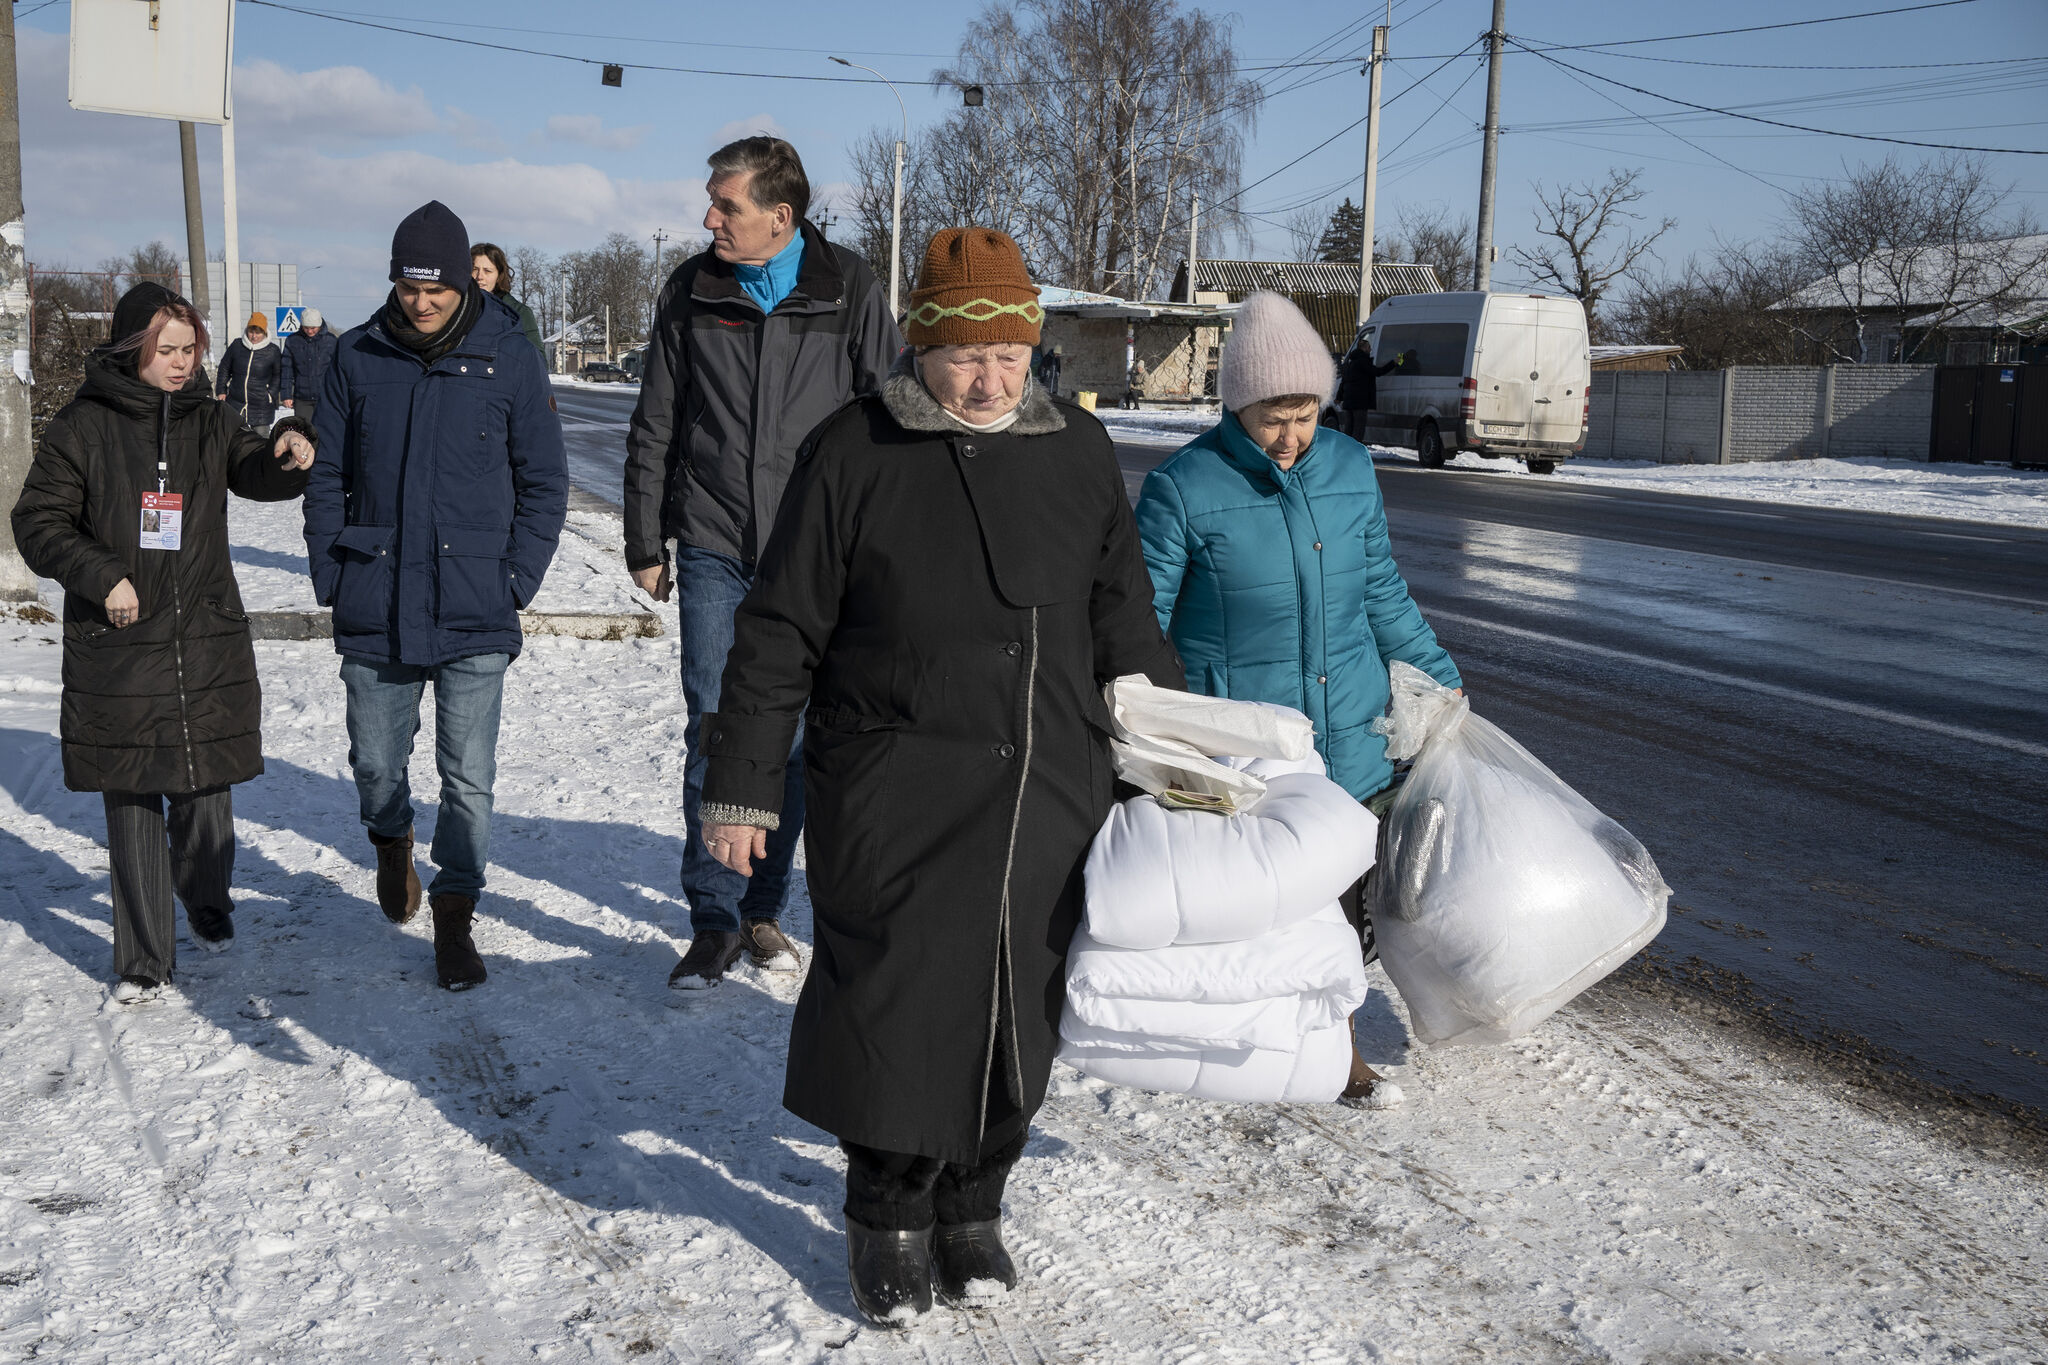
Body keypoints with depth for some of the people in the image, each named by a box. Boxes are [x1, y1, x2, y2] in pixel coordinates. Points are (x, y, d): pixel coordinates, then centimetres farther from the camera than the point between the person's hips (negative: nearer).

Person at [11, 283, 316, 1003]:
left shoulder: (209, 419, 9)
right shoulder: (81, 427, -1)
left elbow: (254, 472, 0)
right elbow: (38, 522, 0)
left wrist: (287, 452, -22)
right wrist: (101, 575, -14)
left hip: (208, 642, 2)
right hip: (117, 647, -2)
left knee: (205, 786, 8)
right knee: (131, 800, 2)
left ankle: (208, 902, 37)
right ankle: (144, 958, 13)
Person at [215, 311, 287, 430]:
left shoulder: (273, 352, -5)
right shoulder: (236, 346, 1)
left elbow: (278, 375, 8)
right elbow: (224, 369, 13)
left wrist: (271, 395, -2)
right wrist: (221, 390, 8)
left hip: (261, 407, -2)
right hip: (235, 404, 2)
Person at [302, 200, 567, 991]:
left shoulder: (509, 360, -2)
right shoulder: (359, 357, 3)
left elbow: (544, 483, 3)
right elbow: (327, 476, 9)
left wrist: (516, 582, -5)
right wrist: (332, 577, 1)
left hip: (474, 617, -2)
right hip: (373, 614, 2)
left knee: (468, 780, 1)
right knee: (375, 762, 14)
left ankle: (454, 913, 18)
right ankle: (392, 842, 46)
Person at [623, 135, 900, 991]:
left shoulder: (849, 293, -1)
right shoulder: (691, 293, 4)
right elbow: (653, 431, 11)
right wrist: (645, 544, 9)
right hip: (713, 550, 1)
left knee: (791, 741, 6)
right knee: (713, 738, -2)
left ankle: (763, 909, 22)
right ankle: (715, 922, 8)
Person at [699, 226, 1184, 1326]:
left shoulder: (1078, 451, 8)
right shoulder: (856, 454, -4)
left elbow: (1123, 622, 17)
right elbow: (779, 634, -1)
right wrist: (741, 785, -2)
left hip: (1047, 800, 3)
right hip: (895, 801, -3)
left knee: (1012, 1015, 10)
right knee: (894, 1012, -1)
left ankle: (972, 1206, 31)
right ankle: (888, 1219, 22)